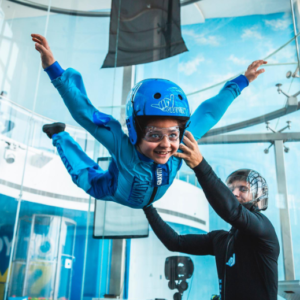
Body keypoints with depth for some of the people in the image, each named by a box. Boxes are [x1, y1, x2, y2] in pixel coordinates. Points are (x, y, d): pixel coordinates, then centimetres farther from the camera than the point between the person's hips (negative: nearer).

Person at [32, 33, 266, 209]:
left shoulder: (183, 143, -39)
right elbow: (84, 111, -49)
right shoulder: (122, 146, -48)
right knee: (86, 178, 24)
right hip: (112, 193, -2)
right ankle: (59, 136, 40)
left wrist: (242, 81, -20)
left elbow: (208, 113, -28)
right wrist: (54, 71, -57)